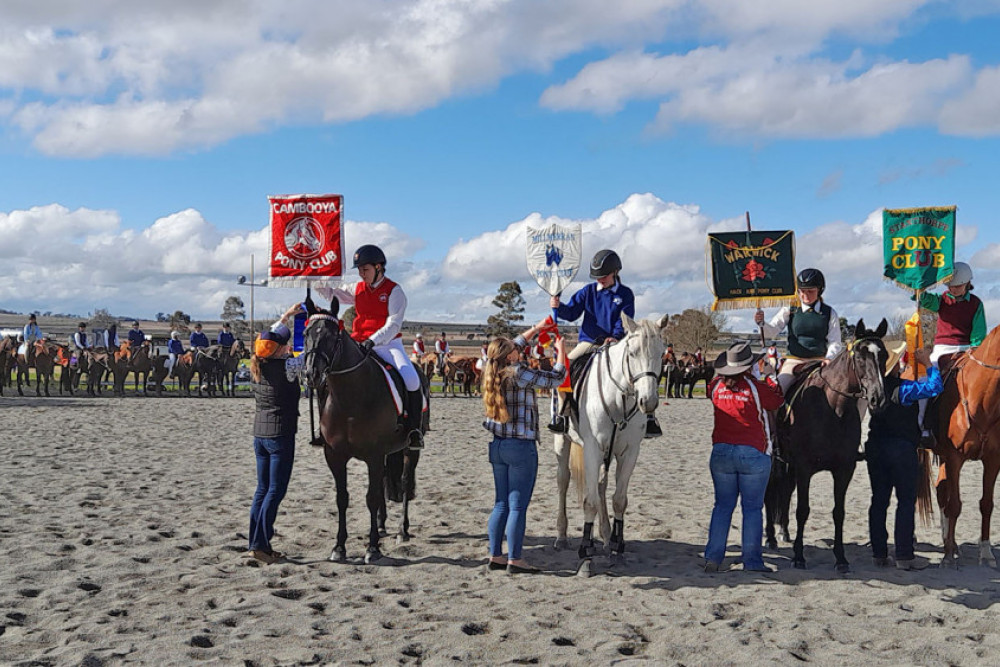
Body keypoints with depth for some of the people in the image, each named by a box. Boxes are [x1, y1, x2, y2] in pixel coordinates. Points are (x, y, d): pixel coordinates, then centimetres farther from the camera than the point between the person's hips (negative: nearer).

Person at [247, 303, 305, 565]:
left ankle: (255, 543, 15)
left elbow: (267, 338, 19)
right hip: (281, 435, -7)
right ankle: (260, 545, -5)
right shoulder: (287, 366, -16)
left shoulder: (257, 364, 3)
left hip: (259, 433, 7)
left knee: (262, 489, 13)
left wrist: (287, 315, 26)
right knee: (276, 491, -2)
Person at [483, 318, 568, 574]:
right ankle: (514, 560, -1)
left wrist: (536, 328, 31)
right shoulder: (519, 373, -14)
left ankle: (495, 556, 14)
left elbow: (514, 345, 24)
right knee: (518, 506, -3)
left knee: (501, 504, 13)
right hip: (521, 447, -7)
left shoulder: (492, 372, 6)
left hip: (498, 445, 7)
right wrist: (561, 351, 11)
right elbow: (556, 378, -5)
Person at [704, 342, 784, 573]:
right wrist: (770, 378, 20)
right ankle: (752, 560, 6)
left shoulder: (717, 386, 1)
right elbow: (777, 401, 5)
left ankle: (713, 558, 8)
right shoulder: (756, 387, -11)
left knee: (723, 506, 12)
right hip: (753, 454, -4)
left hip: (721, 452, 4)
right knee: (752, 508, 4)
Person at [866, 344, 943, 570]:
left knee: (879, 500, 9)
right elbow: (934, 387, -22)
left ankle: (879, 554, 12)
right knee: (906, 501, 1)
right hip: (902, 449, -6)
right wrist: (929, 364, -9)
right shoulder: (902, 388, -17)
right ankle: (904, 556, 0)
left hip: (875, 448, 6)